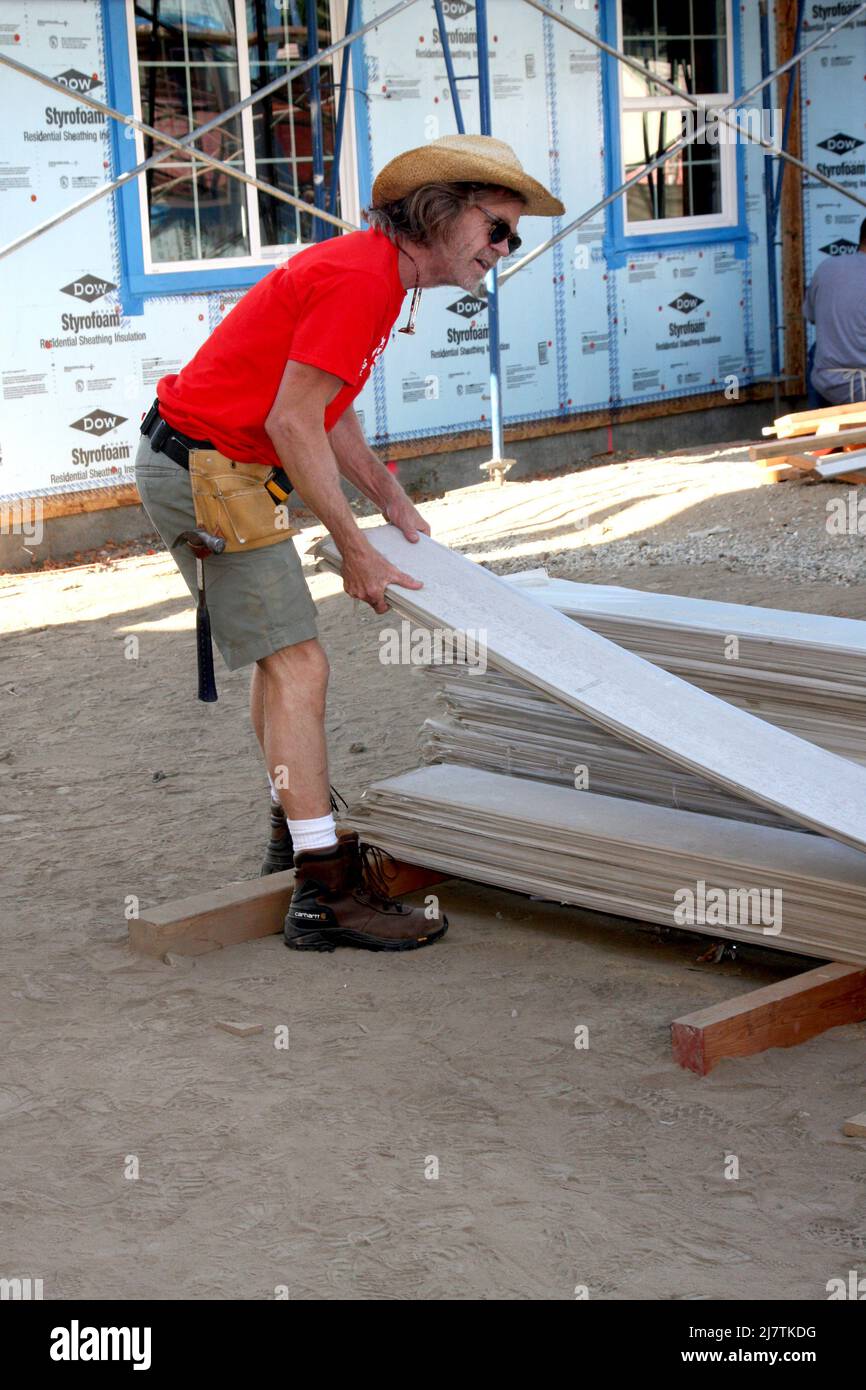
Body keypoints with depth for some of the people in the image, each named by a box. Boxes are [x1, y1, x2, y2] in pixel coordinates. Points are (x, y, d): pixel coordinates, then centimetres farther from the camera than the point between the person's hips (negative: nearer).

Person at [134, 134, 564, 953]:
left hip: (218, 464, 11)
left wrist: (393, 503, 17)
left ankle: (300, 831, 37)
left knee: (280, 654, 21)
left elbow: (328, 409, 18)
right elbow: (293, 422, -24)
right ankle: (326, 891, -14)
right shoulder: (359, 278, -21)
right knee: (296, 666, -13)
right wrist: (356, 551, -18)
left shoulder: (376, 271, 11)